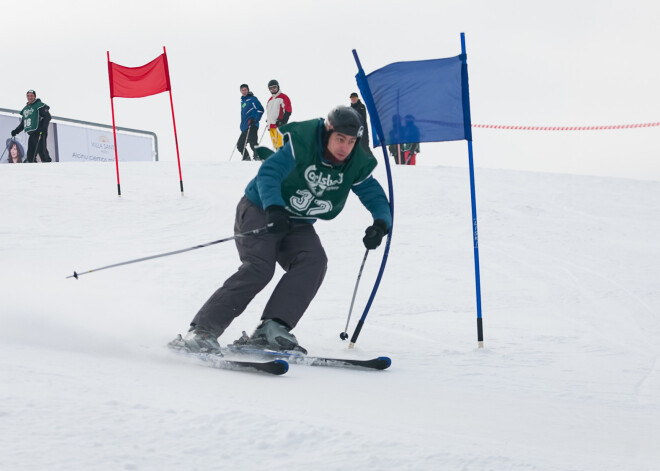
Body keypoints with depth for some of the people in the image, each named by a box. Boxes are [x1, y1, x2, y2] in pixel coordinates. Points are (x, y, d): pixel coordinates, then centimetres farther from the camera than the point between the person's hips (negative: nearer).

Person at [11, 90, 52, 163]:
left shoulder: (40, 105, -1)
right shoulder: (25, 109, 22)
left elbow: (48, 117, -9)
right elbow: (22, 123, 28)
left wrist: (44, 128, -22)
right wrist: (16, 131, 14)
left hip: (39, 134, -8)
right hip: (31, 135, 8)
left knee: (42, 153, -14)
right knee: (30, 156, 2)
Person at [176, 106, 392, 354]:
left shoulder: (357, 165, -8)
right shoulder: (301, 145, -23)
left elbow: (375, 196, -1)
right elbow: (267, 173, -28)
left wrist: (381, 224, -23)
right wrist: (274, 208, -46)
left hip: (297, 224, 5)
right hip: (260, 210, -5)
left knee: (314, 260, -24)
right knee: (260, 268, -26)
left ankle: (272, 329, -30)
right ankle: (203, 330, -26)